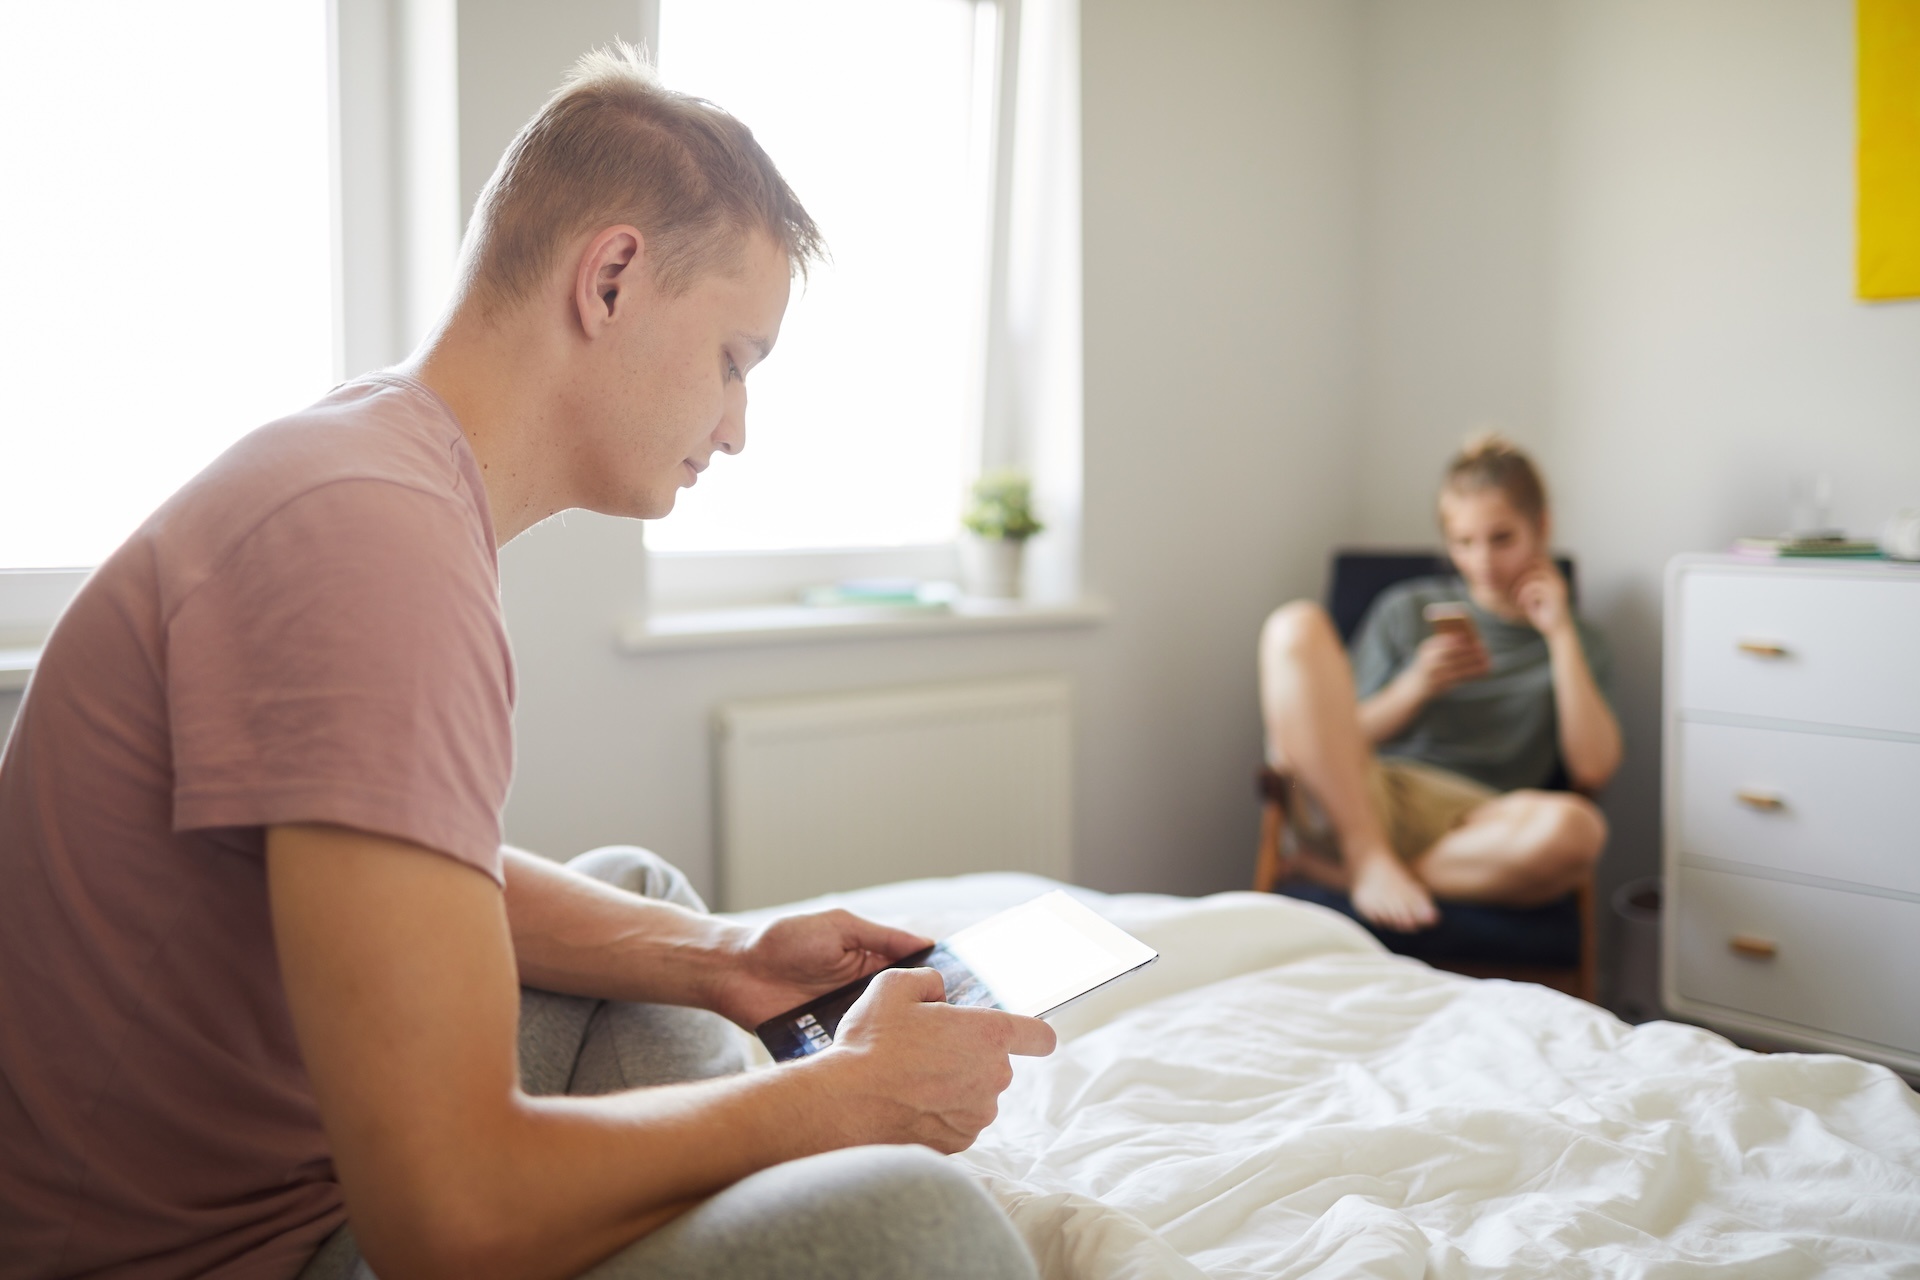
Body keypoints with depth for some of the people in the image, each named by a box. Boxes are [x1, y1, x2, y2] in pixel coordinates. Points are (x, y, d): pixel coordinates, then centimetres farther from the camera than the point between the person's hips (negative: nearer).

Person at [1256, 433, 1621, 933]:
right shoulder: (1407, 611, 18)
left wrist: (1561, 635, 1)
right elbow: (1346, 741, 13)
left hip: (1475, 825, -1)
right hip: (1350, 805, 1)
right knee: (1297, 625, -21)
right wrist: (1417, 687, -4)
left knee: (1574, 828, -38)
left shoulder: (1573, 641, 18)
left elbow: (1594, 770, 1)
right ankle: (1369, 859, -23)